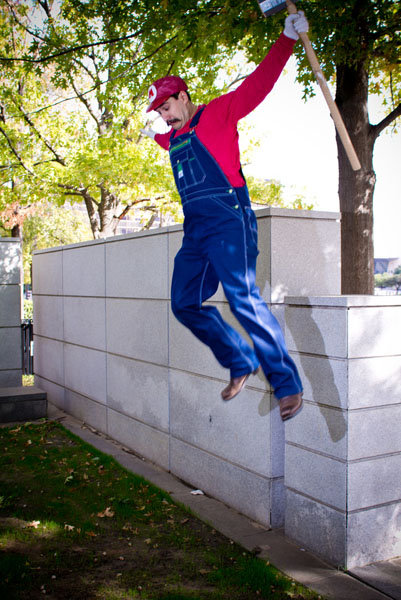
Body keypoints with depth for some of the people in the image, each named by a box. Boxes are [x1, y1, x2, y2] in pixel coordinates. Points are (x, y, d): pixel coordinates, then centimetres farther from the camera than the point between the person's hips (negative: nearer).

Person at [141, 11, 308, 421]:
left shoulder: (217, 114, 5)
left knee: (243, 298, -20)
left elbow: (258, 83, -5)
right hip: (195, 230, 8)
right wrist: (153, 135, 63)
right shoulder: (174, 139, 24)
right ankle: (241, 364, 14)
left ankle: (286, 384, -16)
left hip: (227, 221, -8)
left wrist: (287, 39, -11)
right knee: (185, 303, 3)